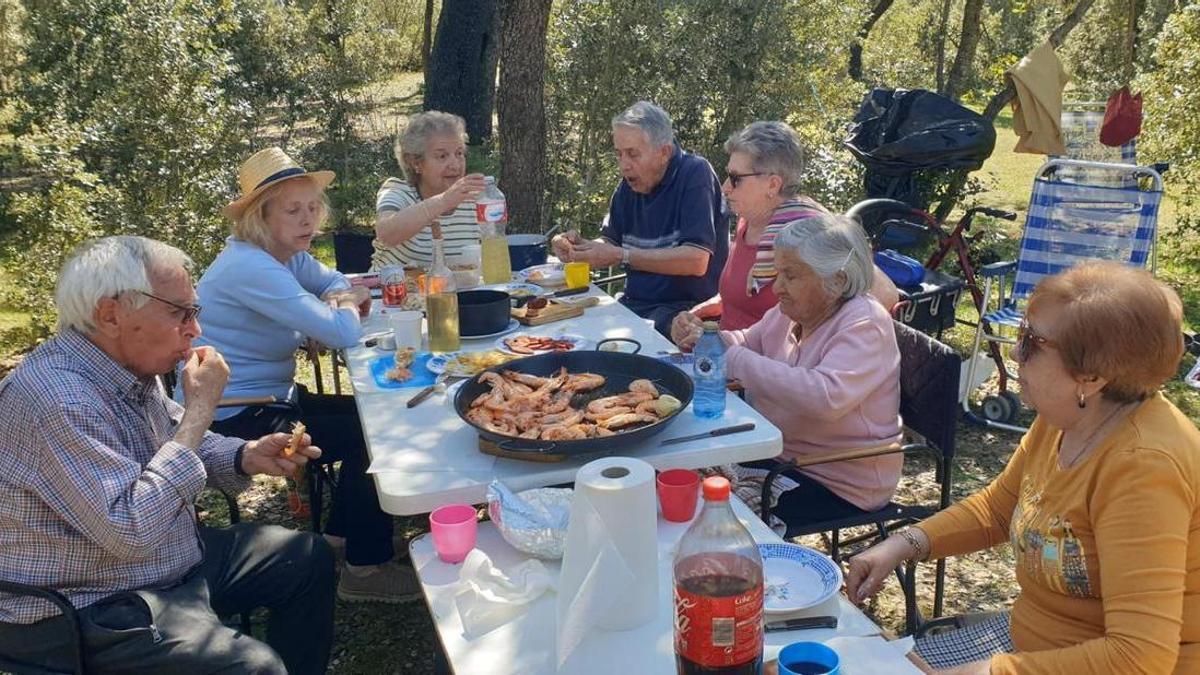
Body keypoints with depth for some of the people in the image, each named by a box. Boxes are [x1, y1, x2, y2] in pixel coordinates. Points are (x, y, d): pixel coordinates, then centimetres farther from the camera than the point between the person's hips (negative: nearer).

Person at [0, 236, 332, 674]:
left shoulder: (127, 367, 1)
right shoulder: (58, 400, -29)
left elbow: (173, 442, 17)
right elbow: (131, 530, -33)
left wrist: (247, 456, -4)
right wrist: (200, 409, -27)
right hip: (87, 615, -10)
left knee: (309, 559, 13)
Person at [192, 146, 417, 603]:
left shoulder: (287, 254, 4)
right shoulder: (250, 266, -26)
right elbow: (342, 334, -31)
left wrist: (341, 299, -9)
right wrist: (345, 307, -6)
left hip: (272, 397, 10)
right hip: (237, 421, -10)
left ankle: (341, 535, 27)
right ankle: (366, 569, 5)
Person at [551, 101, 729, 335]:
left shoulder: (695, 173, -12)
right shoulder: (630, 184, 9)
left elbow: (697, 261, -22)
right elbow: (611, 241, 17)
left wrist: (621, 256, -21)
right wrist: (580, 246, -7)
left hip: (688, 305, -6)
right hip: (635, 302, 6)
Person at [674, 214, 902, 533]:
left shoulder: (864, 324, -20)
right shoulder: (788, 312, 4)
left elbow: (825, 396, -36)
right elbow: (746, 342, 19)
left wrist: (736, 361, -31)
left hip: (839, 482, -8)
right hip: (780, 452, 8)